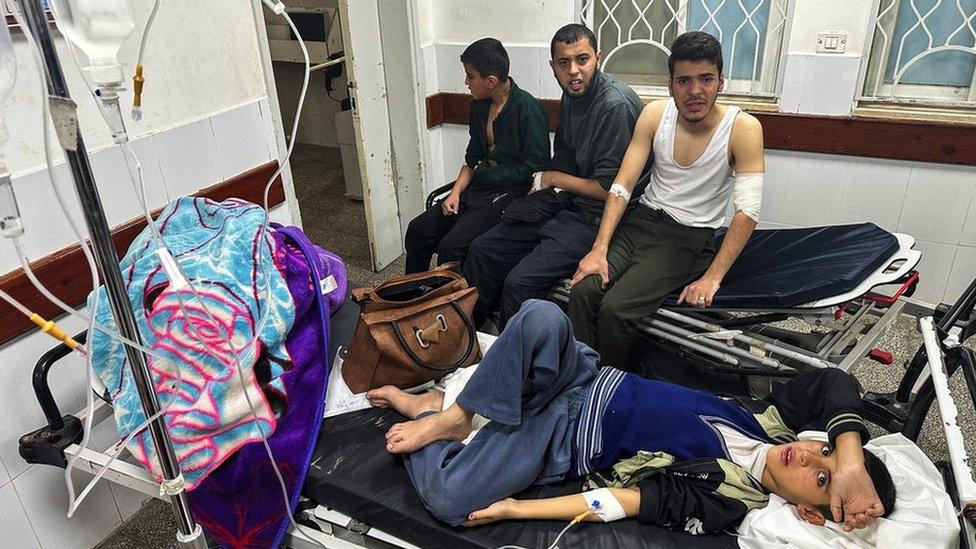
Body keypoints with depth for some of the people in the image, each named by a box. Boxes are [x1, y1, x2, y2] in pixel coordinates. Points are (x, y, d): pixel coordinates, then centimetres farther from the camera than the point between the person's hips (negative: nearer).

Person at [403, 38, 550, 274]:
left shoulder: (528, 110, -15)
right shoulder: (480, 106, 11)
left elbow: (533, 168, -16)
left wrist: (487, 172, -8)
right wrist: (456, 192, 2)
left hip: (511, 193, -8)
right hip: (478, 188, 8)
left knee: (450, 246, -24)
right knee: (418, 230, -2)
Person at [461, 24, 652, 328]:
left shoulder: (615, 105, -21)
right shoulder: (571, 96, 7)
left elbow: (610, 189, -20)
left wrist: (555, 179, -6)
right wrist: (545, 183, 1)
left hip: (597, 215, -9)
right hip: (566, 202, 9)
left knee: (519, 282, -23)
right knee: (482, 250, 4)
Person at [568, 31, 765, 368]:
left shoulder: (743, 129, -13)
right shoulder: (655, 114, -2)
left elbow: (747, 212, -15)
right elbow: (622, 187, -3)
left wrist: (712, 278, -22)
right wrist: (599, 249, -14)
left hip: (689, 237, -3)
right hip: (643, 218, 4)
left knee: (614, 309, -24)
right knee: (582, 291, -21)